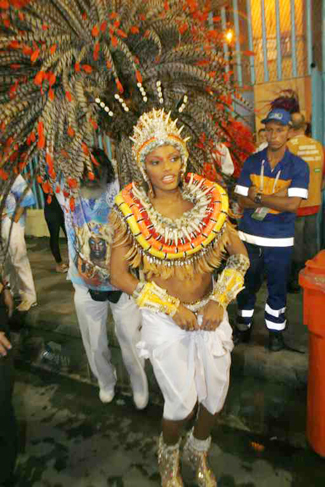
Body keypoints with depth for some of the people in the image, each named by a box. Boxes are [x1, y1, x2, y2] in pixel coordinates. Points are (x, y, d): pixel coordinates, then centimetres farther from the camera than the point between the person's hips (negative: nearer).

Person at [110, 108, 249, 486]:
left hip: (210, 312, 3)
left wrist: (219, 300, -14)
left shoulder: (209, 200, -8)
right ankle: (168, 455, 45)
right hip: (164, 319, -2)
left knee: (215, 396, 16)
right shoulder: (131, 210, -13)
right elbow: (118, 275, -11)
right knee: (181, 403, 6)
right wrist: (173, 308, -15)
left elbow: (240, 256, -1)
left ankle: (198, 452, 52)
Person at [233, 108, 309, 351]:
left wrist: (258, 197, -16)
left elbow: (292, 204, -17)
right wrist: (276, 199, -15)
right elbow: (242, 201, -6)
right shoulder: (252, 162, 0)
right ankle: (243, 326, 33)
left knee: (277, 288, 12)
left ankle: (276, 331, 32)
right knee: (247, 285, 15)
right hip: (249, 237, 2)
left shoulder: (298, 166, -6)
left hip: (280, 240, -1)